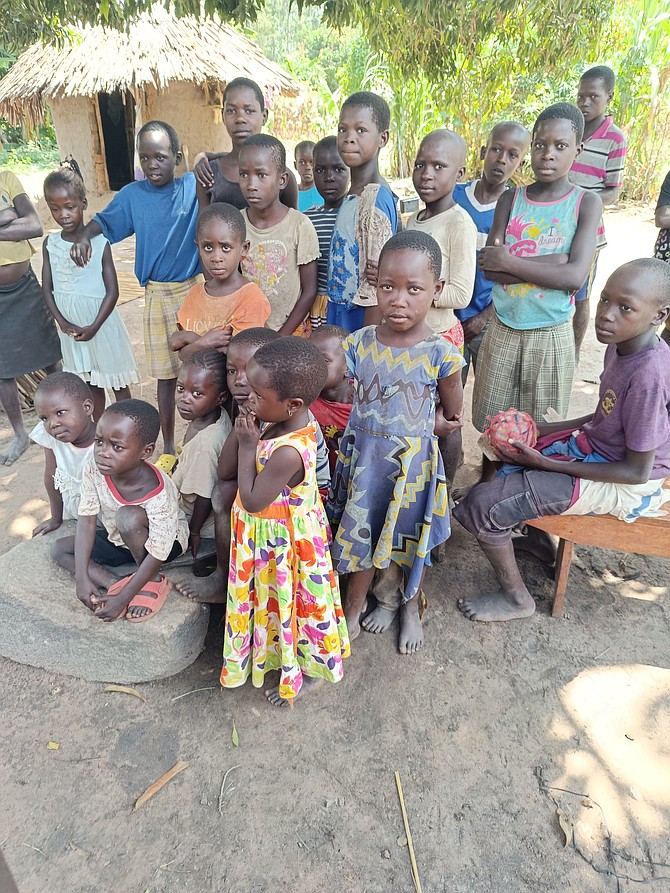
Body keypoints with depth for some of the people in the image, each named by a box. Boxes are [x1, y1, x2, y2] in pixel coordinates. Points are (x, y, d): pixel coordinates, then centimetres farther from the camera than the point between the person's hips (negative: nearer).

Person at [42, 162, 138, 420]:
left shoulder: (100, 243, -11)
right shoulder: (50, 244, 0)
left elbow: (112, 291, -11)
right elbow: (47, 289, 3)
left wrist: (94, 327, -17)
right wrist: (63, 322, -10)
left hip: (101, 322, -4)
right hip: (70, 326, 4)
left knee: (117, 382, 7)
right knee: (90, 384, 15)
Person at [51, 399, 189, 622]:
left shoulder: (159, 496, -37)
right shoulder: (93, 467, -24)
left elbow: (157, 555, -30)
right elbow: (87, 520, -18)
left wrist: (122, 600, -27)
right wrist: (82, 577, -21)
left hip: (165, 541, -6)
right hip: (118, 539, 6)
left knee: (129, 516, -36)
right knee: (59, 549, -2)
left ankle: (154, 582, -14)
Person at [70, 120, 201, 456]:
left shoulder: (193, 185, -3)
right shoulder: (132, 194, 2)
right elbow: (105, 220, 12)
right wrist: (84, 237, -9)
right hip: (158, 294, 1)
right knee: (166, 373, 8)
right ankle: (168, 446, 22)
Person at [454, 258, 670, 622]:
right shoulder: (620, 345, -4)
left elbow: (638, 471, -24)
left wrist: (545, 463, -22)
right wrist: (546, 429, 3)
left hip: (620, 485, -9)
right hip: (595, 445, 9)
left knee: (482, 504, -16)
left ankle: (516, 598, 7)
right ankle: (545, 538, 32)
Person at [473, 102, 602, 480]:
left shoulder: (587, 203, -5)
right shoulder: (510, 199, 1)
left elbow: (575, 275, -18)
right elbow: (491, 266, -12)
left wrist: (511, 261, -18)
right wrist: (554, 259, -19)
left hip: (551, 334, -2)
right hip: (504, 329, 2)